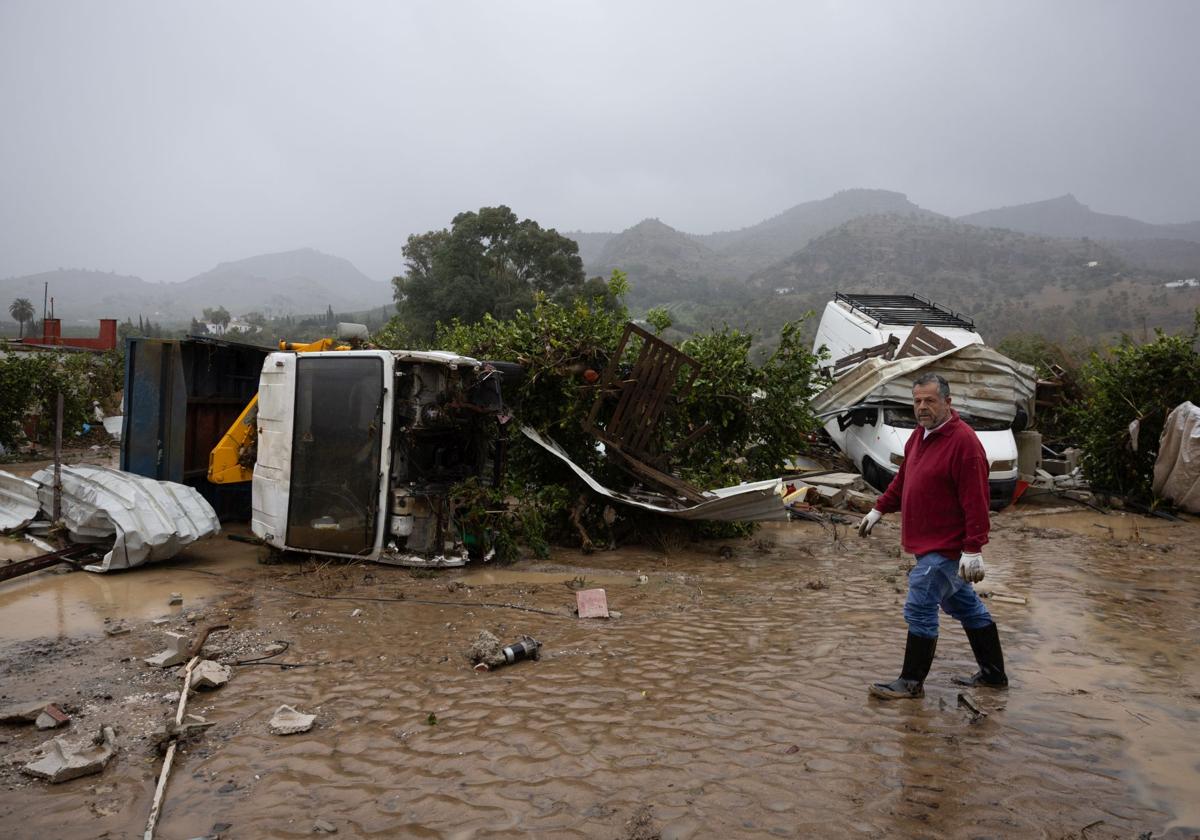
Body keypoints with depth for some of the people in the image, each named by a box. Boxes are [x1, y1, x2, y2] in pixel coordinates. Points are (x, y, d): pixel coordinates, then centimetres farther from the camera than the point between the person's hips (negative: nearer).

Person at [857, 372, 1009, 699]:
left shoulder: (963, 441, -20)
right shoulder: (919, 436, 9)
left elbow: (975, 500, -24)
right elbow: (902, 480, 20)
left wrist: (973, 550, -25)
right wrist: (878, 510, 18)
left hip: (945, 547, -10)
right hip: (928, 543, 10)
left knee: (920, 609, -5)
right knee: (965, 605, 19)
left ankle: (911, 682, 9)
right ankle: (993, 674, 33)